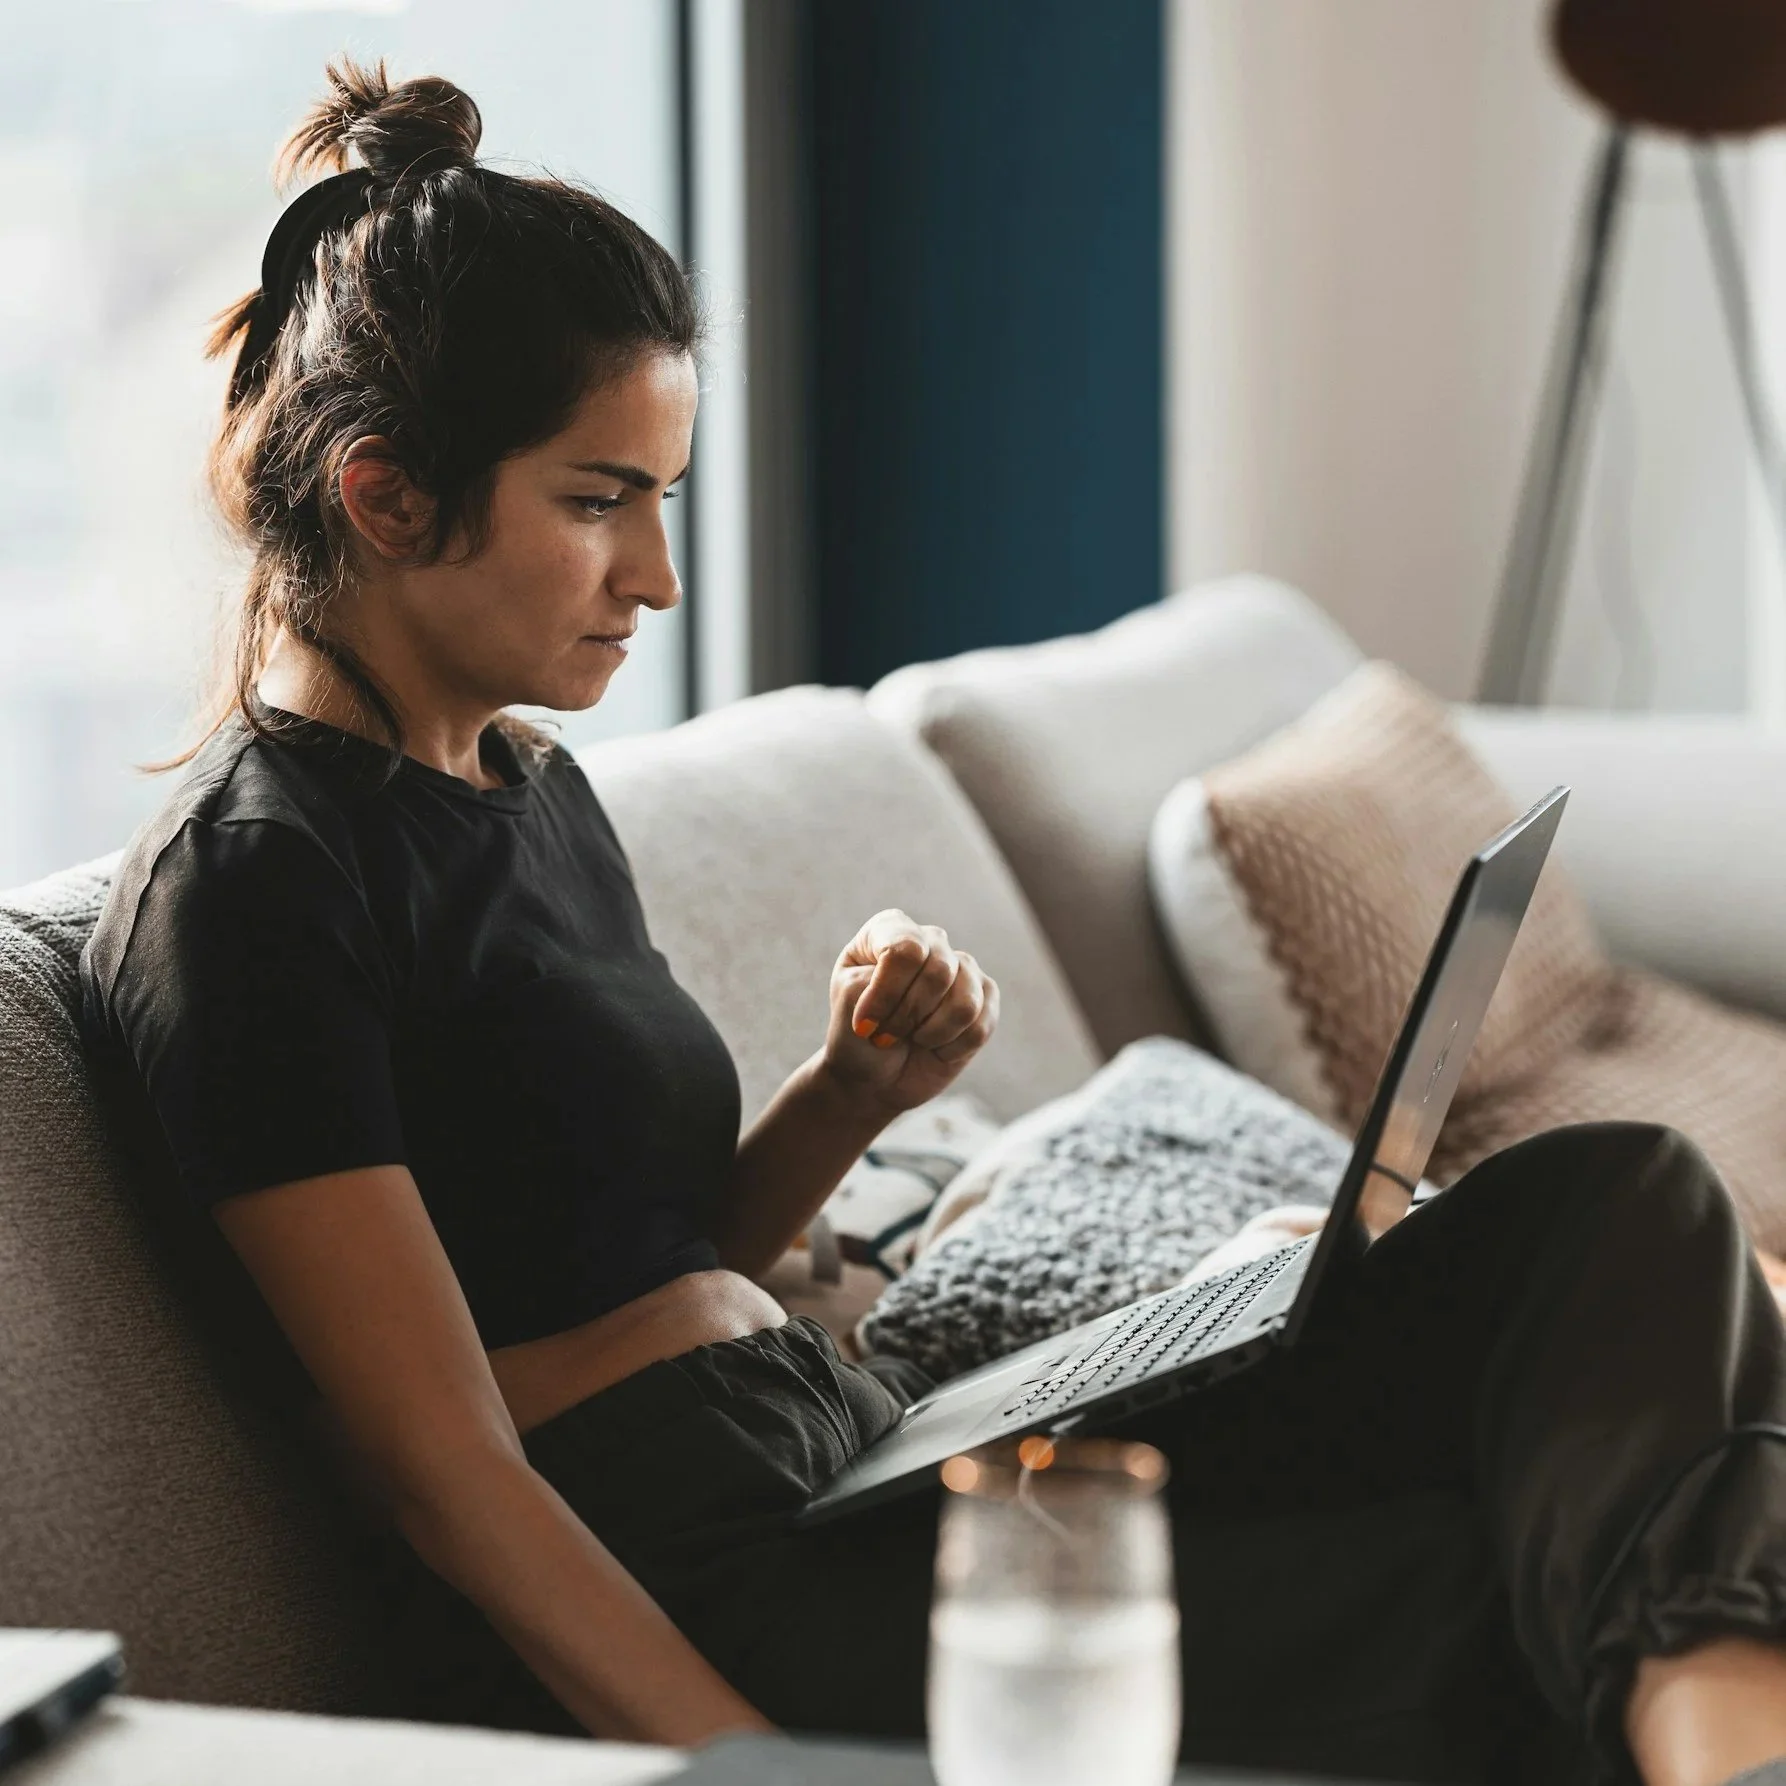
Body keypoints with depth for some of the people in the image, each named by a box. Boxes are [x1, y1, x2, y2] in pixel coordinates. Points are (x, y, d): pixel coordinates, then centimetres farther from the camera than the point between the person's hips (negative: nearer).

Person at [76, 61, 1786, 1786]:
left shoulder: (529, 786, 17)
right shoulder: (247, 883, -12)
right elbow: (457, 1483, -17)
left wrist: (850, 1095, 2)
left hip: (857, 1460, 9)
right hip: (699, 1615, -9)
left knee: (1619, 1208, -8)